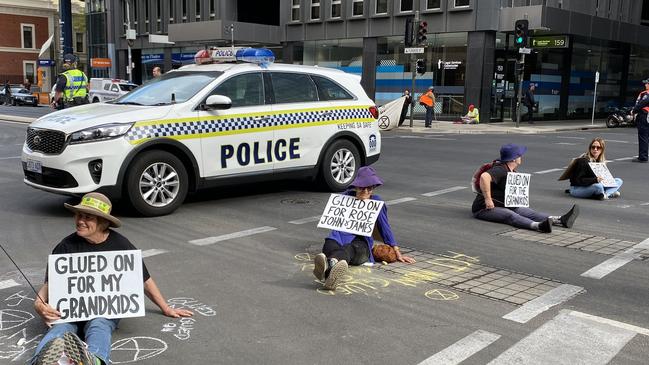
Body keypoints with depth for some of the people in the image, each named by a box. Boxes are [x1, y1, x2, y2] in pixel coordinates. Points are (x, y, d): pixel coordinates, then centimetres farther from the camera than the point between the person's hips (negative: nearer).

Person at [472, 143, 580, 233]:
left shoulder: (512, 171, 17)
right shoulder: (500, 170, -18)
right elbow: (484, 176, -39)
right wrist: (488, 199, -38)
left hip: (504, 206, 10)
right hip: (484, 209, -10)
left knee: (530, 212, -12)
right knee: (510, 215, -36)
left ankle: (560, 220, -29)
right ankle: (538, 226, -62)